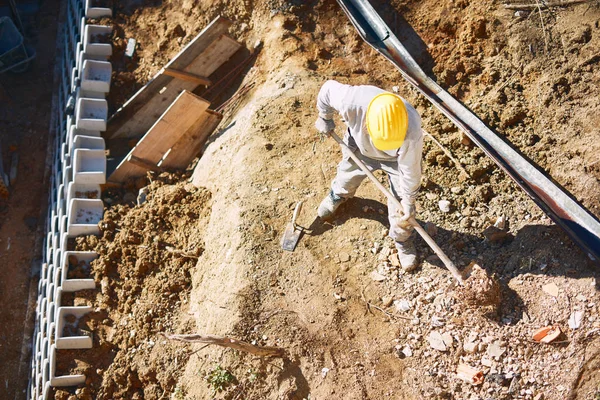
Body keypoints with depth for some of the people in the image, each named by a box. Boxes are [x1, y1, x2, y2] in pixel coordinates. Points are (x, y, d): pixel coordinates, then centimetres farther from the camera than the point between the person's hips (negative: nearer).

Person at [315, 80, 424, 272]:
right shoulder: (351, 102, -44)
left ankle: (402, 239, 36)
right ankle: (338, 195, 63)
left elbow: (410, 170, -26)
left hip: (397, 158, -2)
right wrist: (325, 118, -4)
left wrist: (408, 201, -13)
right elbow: (328, 88, -20)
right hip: (359, 146, 2)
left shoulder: (411, 131, -44)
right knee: (347, 176, 26)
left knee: (401, 204, 4)